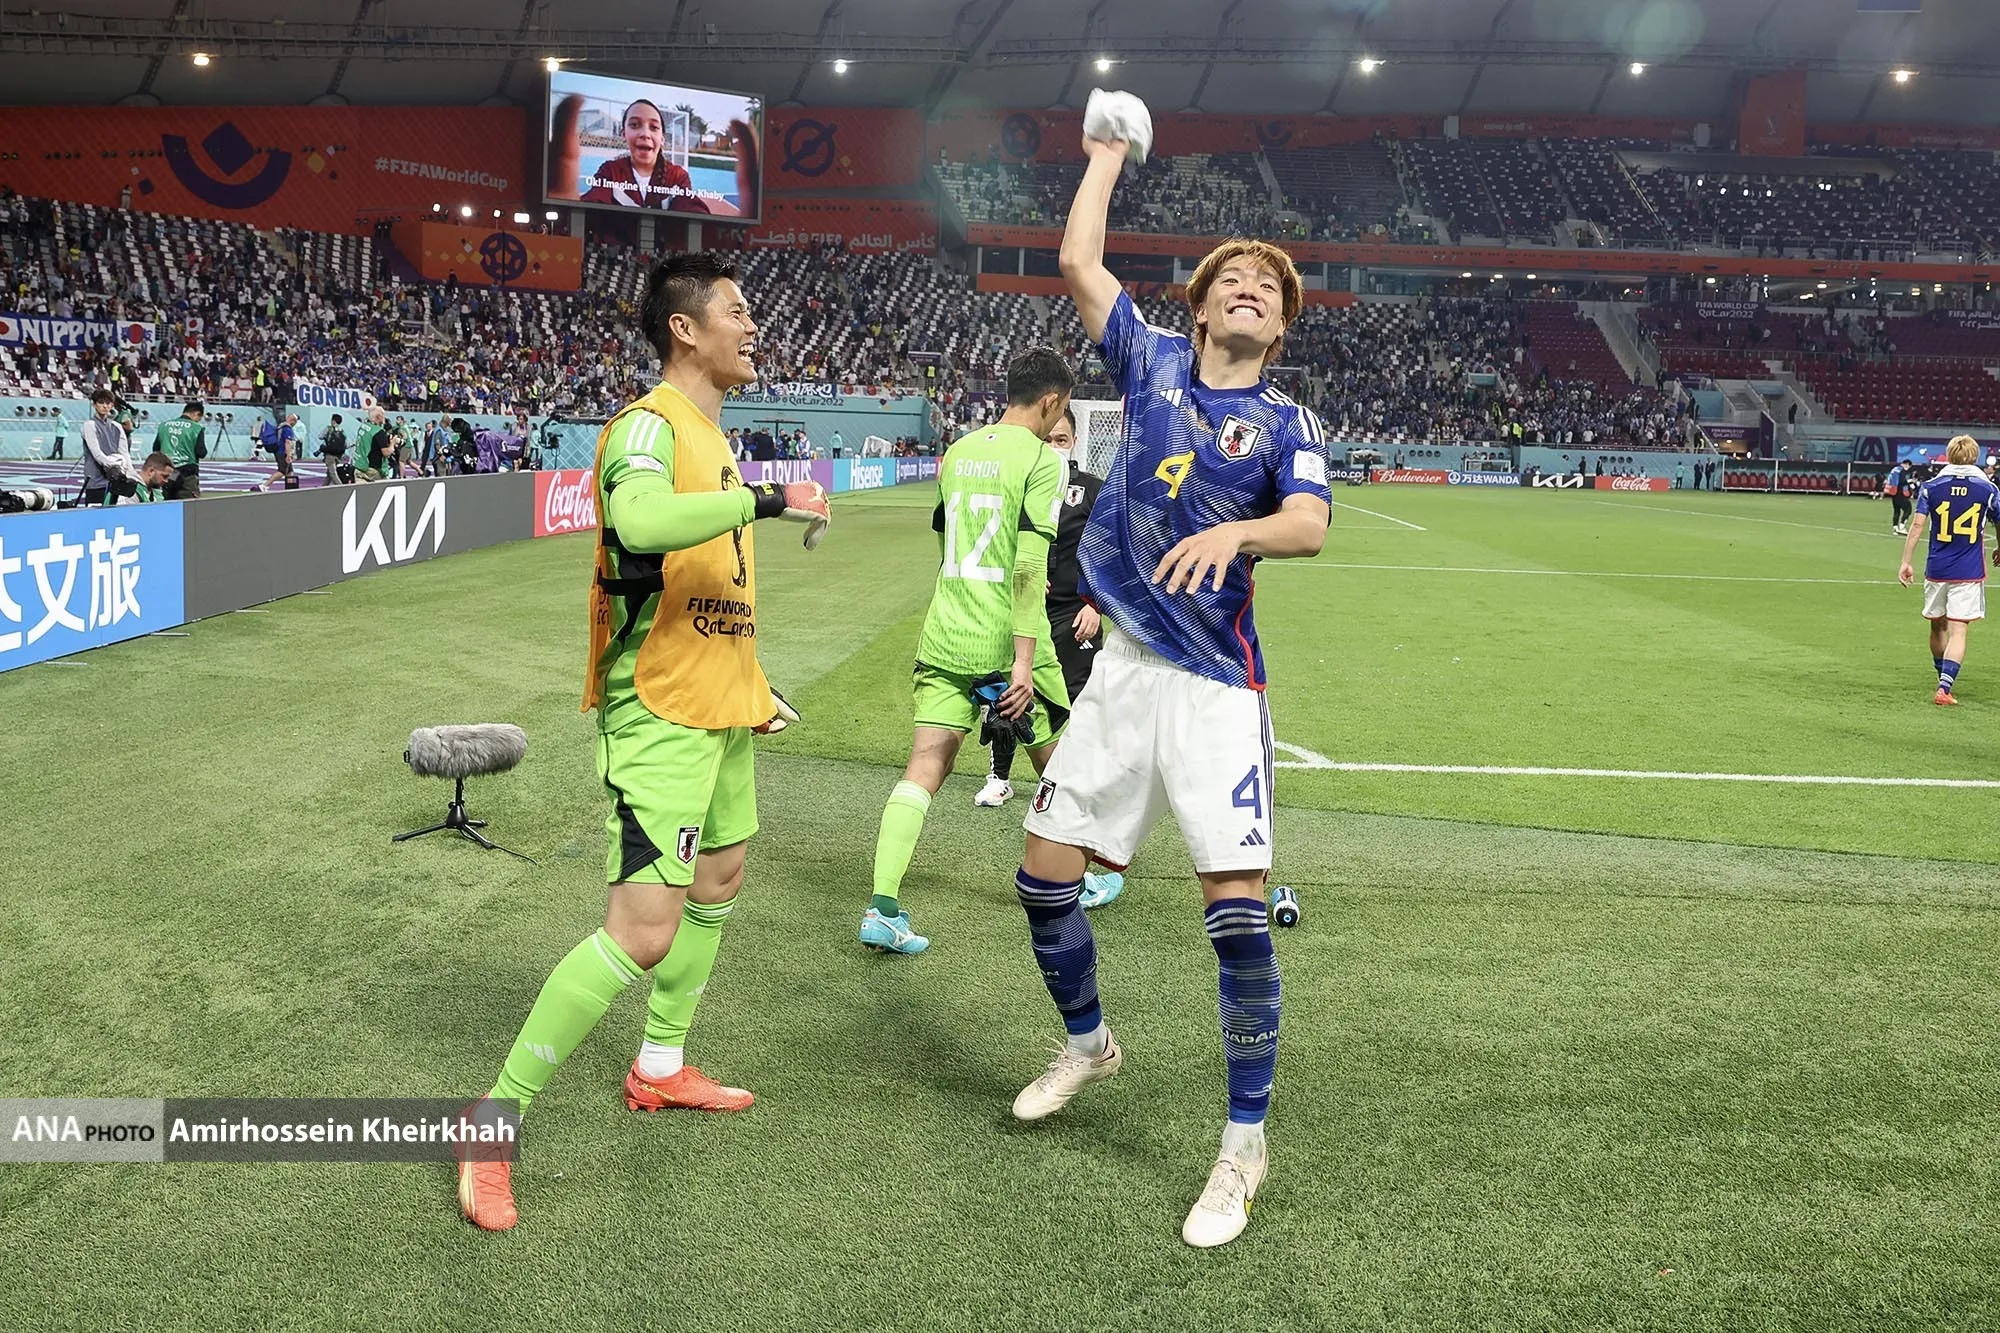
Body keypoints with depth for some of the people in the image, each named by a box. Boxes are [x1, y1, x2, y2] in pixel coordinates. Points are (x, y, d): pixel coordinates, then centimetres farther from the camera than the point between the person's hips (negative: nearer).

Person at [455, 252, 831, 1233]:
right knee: (644, 931, -15)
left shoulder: (710, 430, 14)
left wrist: (748, 685, 23)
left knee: (719, 879, 23)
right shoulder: (650, 424, -16)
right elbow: (640, 521, -41)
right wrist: (766, 499, -33)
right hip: (660, 715, -10)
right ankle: (496, 1116, -1)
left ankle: (659, 1068, 41)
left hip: (718, 709, 10)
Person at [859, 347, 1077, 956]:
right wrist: (1024, 661, -20)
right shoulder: (1041, 460, -9)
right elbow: (1030, 568, -18)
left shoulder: (958, 452, 11)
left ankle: (882, 907, -12)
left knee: (925, 767, 0)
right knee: (1057, 764, 15)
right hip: (1006, 643, -5)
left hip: (944, 637, 5)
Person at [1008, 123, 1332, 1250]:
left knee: (1238, 911, -12)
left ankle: (1246, 1143, 5)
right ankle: (1089, 1043, 37)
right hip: (1123, 668, 4)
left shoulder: (1288, 425, 0)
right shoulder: (1153, 363, 10)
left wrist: (1237, 532, -38)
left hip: (1214, 685, -4)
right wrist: (1106, 158, 22)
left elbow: (1311, 526, -18)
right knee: (1045, 876, 8)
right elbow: (1078, 262, 13)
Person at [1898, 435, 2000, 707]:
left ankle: (1944, 681, 33)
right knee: (1958, 631, -4)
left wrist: (1905, 562, -5)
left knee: (1938, 626, 18)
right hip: (1969, 573, -1)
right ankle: (1945, 687, -16)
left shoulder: (1931, 486, -1)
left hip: (1937, 570, 1)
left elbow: (1917, 525, -8)